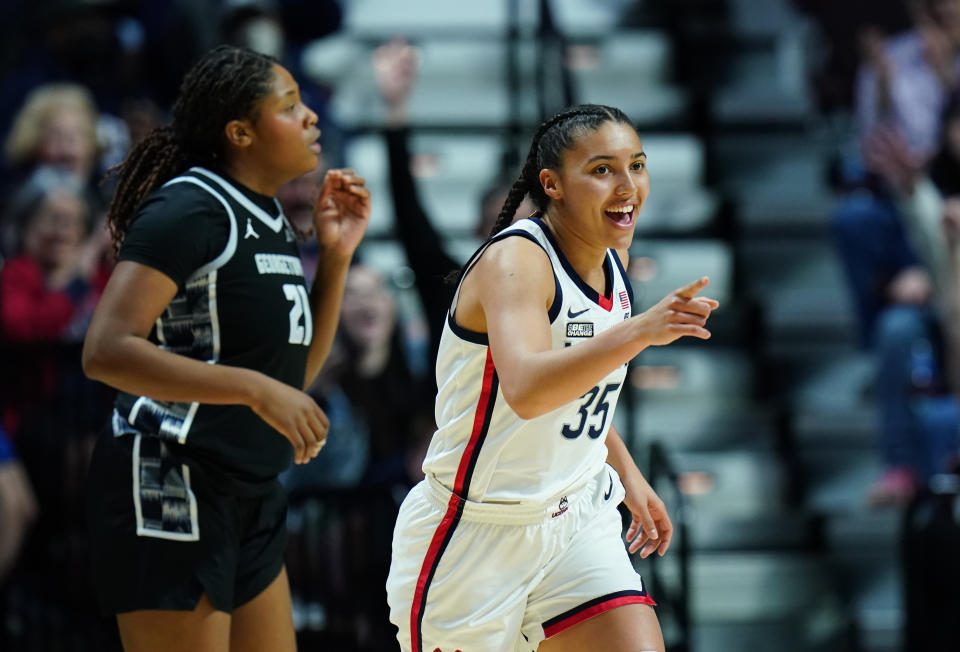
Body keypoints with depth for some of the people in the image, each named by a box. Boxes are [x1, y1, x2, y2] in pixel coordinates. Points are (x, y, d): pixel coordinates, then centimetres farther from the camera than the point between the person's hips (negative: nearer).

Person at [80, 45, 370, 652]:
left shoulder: (270, 218, 14)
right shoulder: (189, 208, -13)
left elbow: (297, 370, 22)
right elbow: (108, 351, -24)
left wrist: (336, 256, 11)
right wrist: (255, 390, -27)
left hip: (249, 498, 10)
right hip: (169, 487, -10)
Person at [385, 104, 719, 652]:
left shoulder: (610, 262, 4)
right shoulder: (514, 261, -22)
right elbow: (525, 391, -42)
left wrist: (627, 474, 19)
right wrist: (638, 332, -51)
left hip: (576, 523, 7)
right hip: (476, 535, -6)